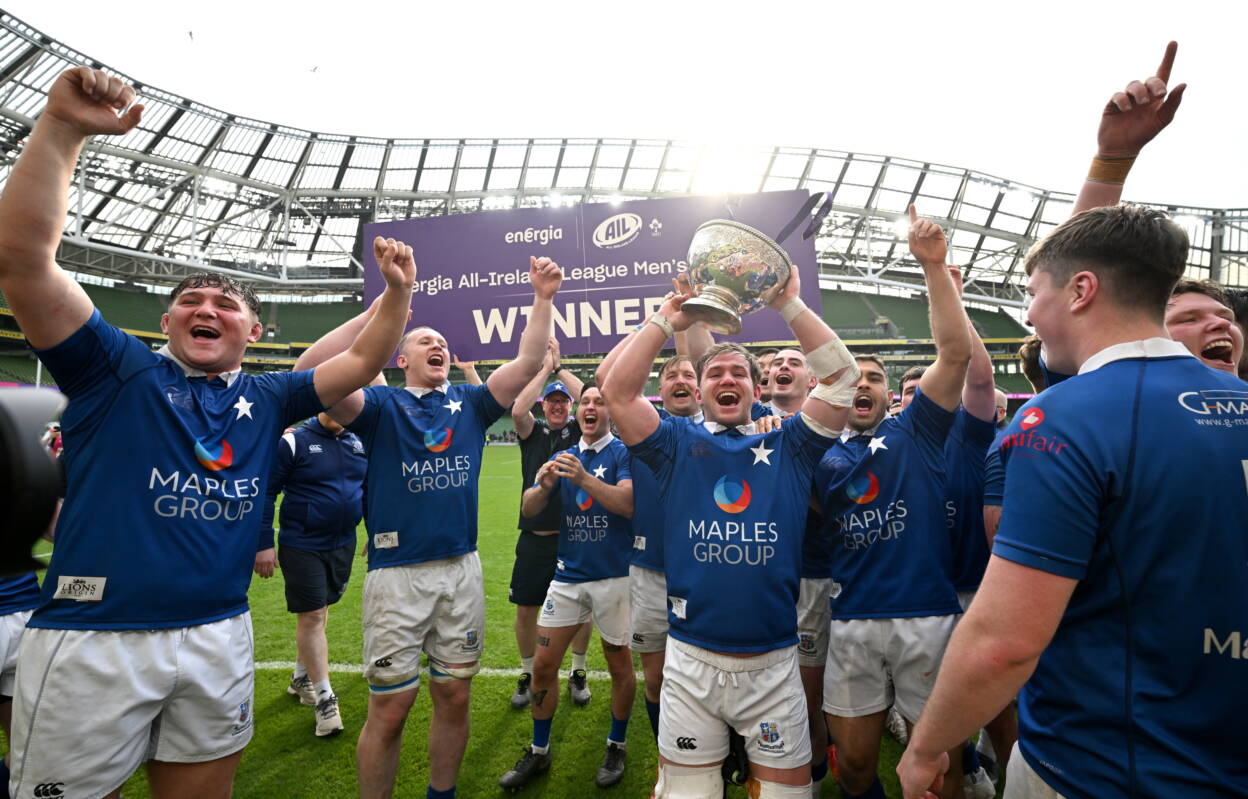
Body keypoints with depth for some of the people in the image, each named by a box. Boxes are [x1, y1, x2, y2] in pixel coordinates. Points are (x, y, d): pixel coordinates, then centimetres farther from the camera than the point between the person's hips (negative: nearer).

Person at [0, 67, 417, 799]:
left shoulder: (266, 399, 9)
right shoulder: (117, 370, -1)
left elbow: (361, 364, 10)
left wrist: (398, 292, -4)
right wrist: (63, 129, -19)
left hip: (220, 638, 4)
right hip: (94, 639, -3)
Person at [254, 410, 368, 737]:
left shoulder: (359, 443, 3)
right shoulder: (294, 442, -12)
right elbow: (266, 492, -9)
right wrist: (263, 544, -11)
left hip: (343, 545, 5)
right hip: (302, 547, -5)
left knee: (318, 612, 17)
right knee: (312, 616, -1)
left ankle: (301, 678, 37)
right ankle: (324, 697, 11)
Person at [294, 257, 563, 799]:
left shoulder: (468, 403, 9)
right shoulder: (381, 404, -1)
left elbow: (528, 363, 2)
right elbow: (310, 372, -17)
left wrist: (543, 298, -8)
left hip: (462, 570, 4)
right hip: (397, 573, -3)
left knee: (454, 697, 15)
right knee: (389, 709, 5)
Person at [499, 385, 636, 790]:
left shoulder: (623, 453, -6)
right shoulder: (562, 458, 8)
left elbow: (628, 504, -22)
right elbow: (528, 508, -1)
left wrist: (584, 478, -34)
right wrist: (543, 486, -23)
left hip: (614, 575, -4)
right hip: (567, 576, 4)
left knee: (619, 666, 10)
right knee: (543, 665, 6)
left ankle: (617, 747, 32)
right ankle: (538, 752, 25)